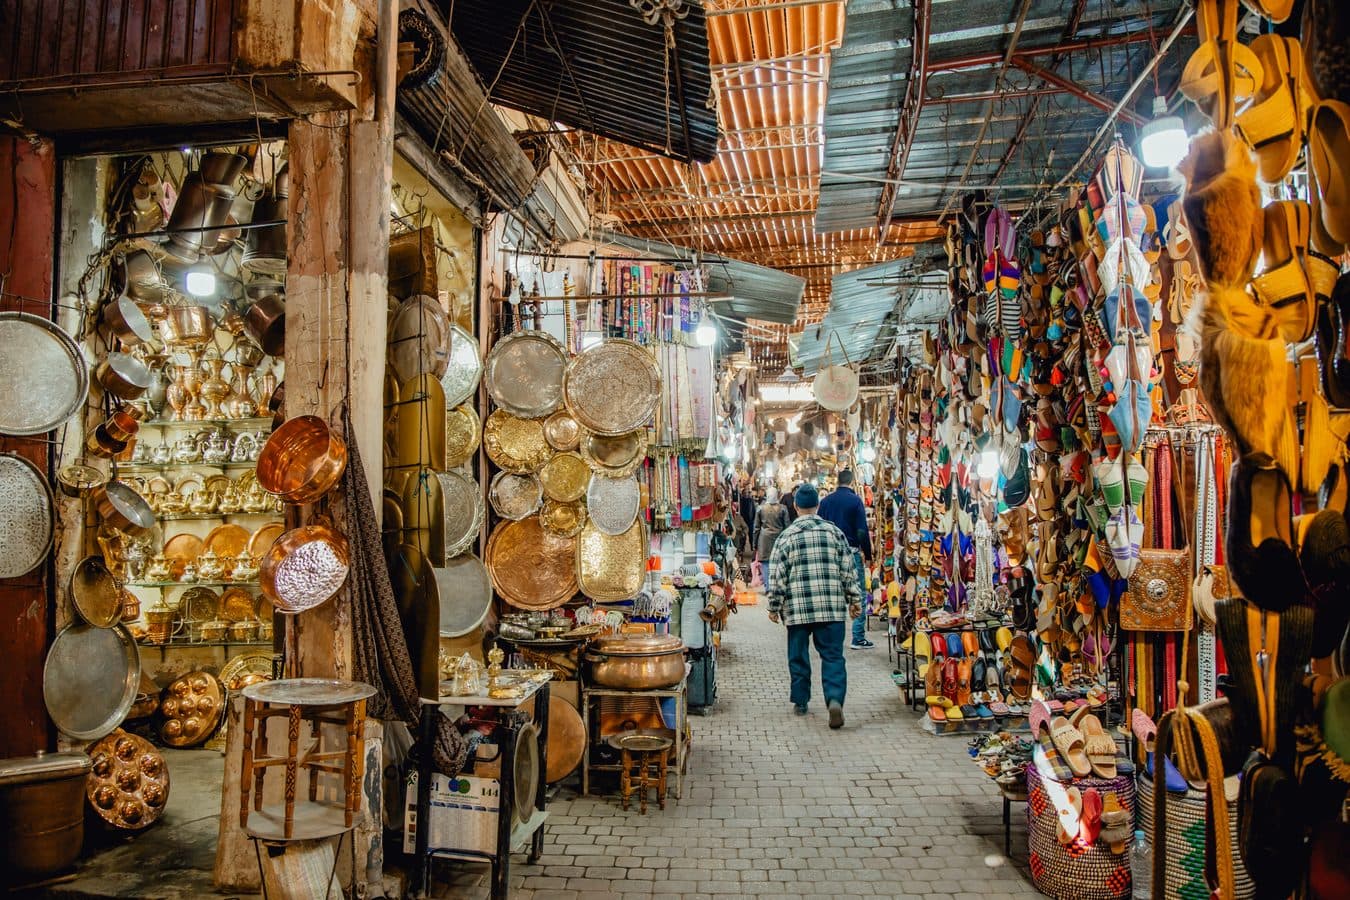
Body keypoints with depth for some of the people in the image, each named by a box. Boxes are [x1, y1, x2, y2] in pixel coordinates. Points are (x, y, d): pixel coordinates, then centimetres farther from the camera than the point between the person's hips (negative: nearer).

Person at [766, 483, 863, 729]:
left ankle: (800, 701, 21)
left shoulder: (786, 536, -1)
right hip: (832, 607, 1)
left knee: (798, 656, 13)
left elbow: (777, 575, -2)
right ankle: (835, 700, -14)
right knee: (833, 656, 3)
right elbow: (848, 570, 5)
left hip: (797, 607, -1)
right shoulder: (834, 532, 4)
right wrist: (854, 599, 14)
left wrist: (774, 607, 6)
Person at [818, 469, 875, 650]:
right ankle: (858, 638, 2)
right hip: (851, 552, -4)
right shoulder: (855, 500, -8)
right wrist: (868, 555, -2)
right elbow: (862, 530, -10)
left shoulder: (825, 501, 6)